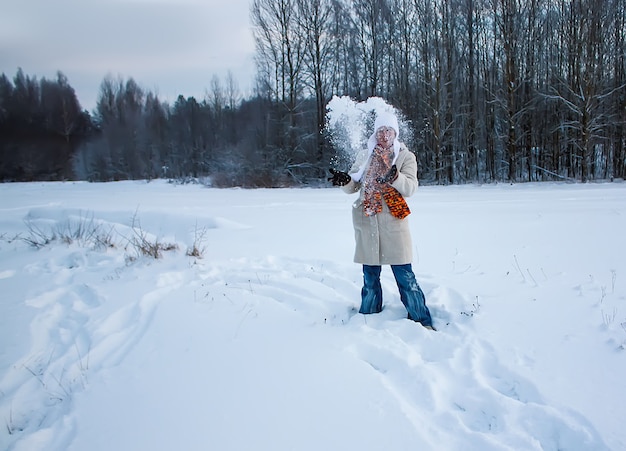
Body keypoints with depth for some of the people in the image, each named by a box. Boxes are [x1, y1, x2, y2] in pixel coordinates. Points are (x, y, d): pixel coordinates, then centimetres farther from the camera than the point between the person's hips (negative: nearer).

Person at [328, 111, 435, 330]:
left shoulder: (406, 156, 4)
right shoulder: (364, 156, 12)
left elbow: (410, 187, -11)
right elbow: (353, 187, 9)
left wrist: (395, 177, -32)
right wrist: (344, 180, -14)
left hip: (393, 224, -3)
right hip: (367, 224, 3)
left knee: (405, 276, -3)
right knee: (370, 277, 10)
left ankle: (422, 320, 9)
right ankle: (368, 318, 25)